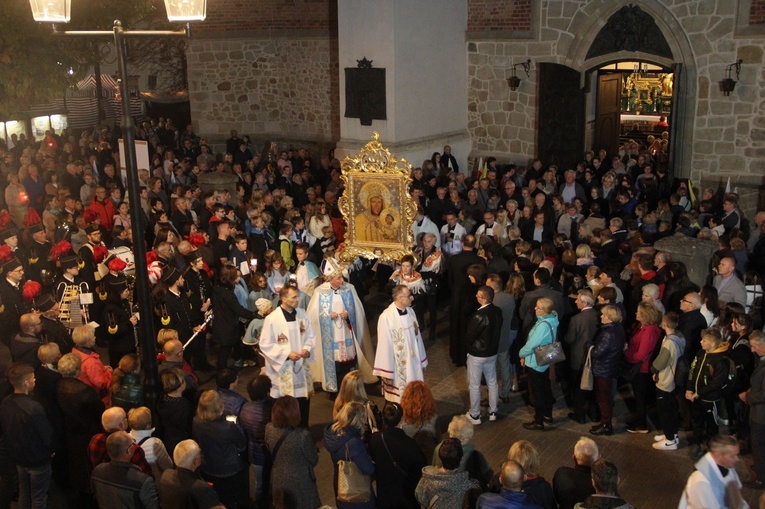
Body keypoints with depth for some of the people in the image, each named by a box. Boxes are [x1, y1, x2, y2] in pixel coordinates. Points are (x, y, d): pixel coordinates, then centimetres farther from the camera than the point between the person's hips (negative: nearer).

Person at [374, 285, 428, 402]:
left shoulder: (410, 311, -2)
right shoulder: (386, 317, -22)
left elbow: (417, 337, 8)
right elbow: (385, 345, -17)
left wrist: (421, 361, 14)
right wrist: (387, 373, -13)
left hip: (412, 361, 6)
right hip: (397, 366, -6)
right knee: (398, 398, 8)